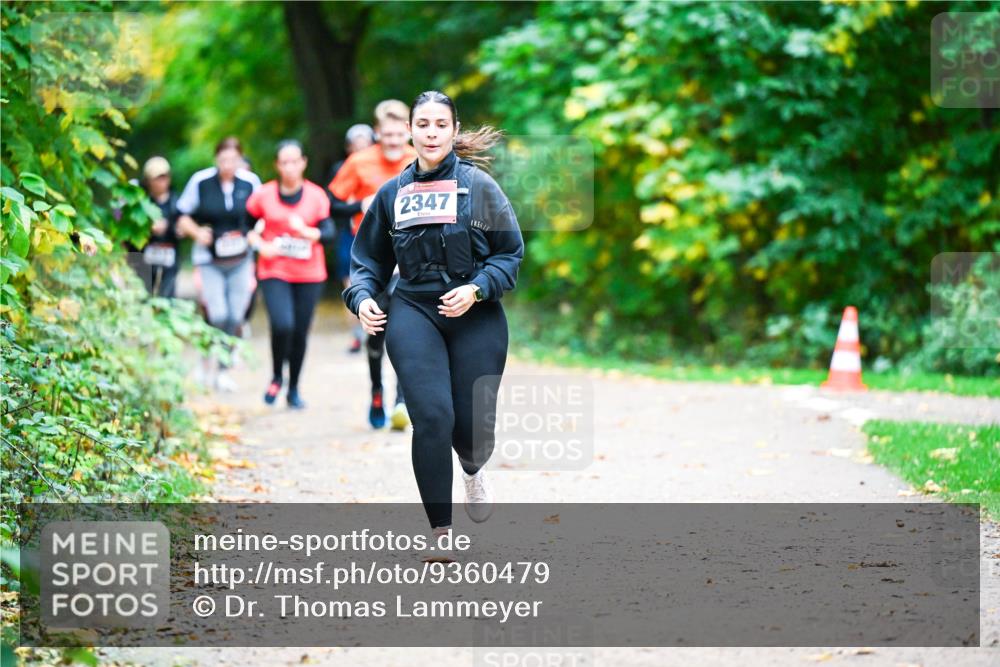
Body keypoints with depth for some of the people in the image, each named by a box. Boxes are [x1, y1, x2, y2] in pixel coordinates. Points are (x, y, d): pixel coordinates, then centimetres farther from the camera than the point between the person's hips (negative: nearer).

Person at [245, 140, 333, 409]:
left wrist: (307, 231, -21)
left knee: (300, 333, 5)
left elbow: (329, 233, -3)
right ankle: (277, 376, 6)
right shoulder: (264, 195, -1)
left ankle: (294, 390, 22)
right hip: (274, 273, -2)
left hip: (310, 275, 2)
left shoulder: (316, 196, 1)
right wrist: (260, 244, -7)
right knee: (283, 325, -21)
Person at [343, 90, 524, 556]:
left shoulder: (478, 185, 1)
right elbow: (369, 258, 18)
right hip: (414, 313, 1)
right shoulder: (392, 193, 10)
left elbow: (511, 251, 2)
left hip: (476, 316, -1)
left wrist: (476, 289, -13)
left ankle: (473, 472, 39)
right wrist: (362, 298, -1)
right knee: (432, 417, -17)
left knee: (474, 424, -1)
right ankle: (440, 532, -6)